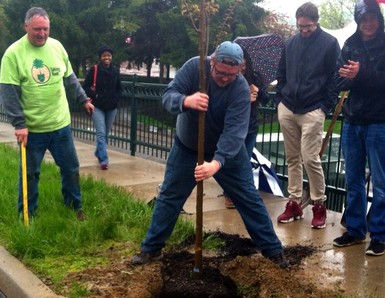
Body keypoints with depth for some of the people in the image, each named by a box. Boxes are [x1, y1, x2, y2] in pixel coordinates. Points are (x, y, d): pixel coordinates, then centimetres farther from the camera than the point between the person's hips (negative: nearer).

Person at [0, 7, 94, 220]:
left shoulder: (57, 46, 2)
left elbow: (70, 78, 14)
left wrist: (83, 99, 17)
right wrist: (19, 124, -18)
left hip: (60, 123, 4)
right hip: (32, 127, -4)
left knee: (70, 168, 14)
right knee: (30, 173, 9)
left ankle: (75, 205, 33)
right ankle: (27, 214, 26)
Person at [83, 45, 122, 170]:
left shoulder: (116, 71, 4)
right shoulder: (94, 70, -7)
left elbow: (119, 89, 14)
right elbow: (85, 87, -3)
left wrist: (115, 99, -1)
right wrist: (95, 96, -15)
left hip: (111, 108, 4)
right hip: (98, 107, -4)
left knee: (106, 134, 14)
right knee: (101, 133, -12)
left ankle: (98, 153, 36)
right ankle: (103, 160, -14)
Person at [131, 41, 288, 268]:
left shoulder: (241, 89, -25)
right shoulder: (194, 66, -20)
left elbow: (234, 131, -34)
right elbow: (168, 96, -24)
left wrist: (216, 163, -49)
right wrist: (186, 101, -48)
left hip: (228, 151, -1)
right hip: (187, 148, 2)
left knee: (249, 199, 2)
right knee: (168, 197, 7)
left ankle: (273, 250, 16)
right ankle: (151, 248, 22)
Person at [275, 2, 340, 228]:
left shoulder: (330, 43, -2)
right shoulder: (291, 43, 11)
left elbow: (334, 78, -2)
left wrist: (326, 107, -7)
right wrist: (281, 99, 10)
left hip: (312, 110, -5)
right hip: (287, 109, 5)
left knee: (310, 158, -9)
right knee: (292, 158, 9)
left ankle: (319, 205, 7)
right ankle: (294, 203, 18)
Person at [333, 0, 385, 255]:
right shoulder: (350, 45, 9)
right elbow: (340, 81, 4)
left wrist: (362, 74, -23)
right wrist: (350, 77, -16)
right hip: (352, 121, 5)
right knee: (353, 180, 11)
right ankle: (355, 230, 24)